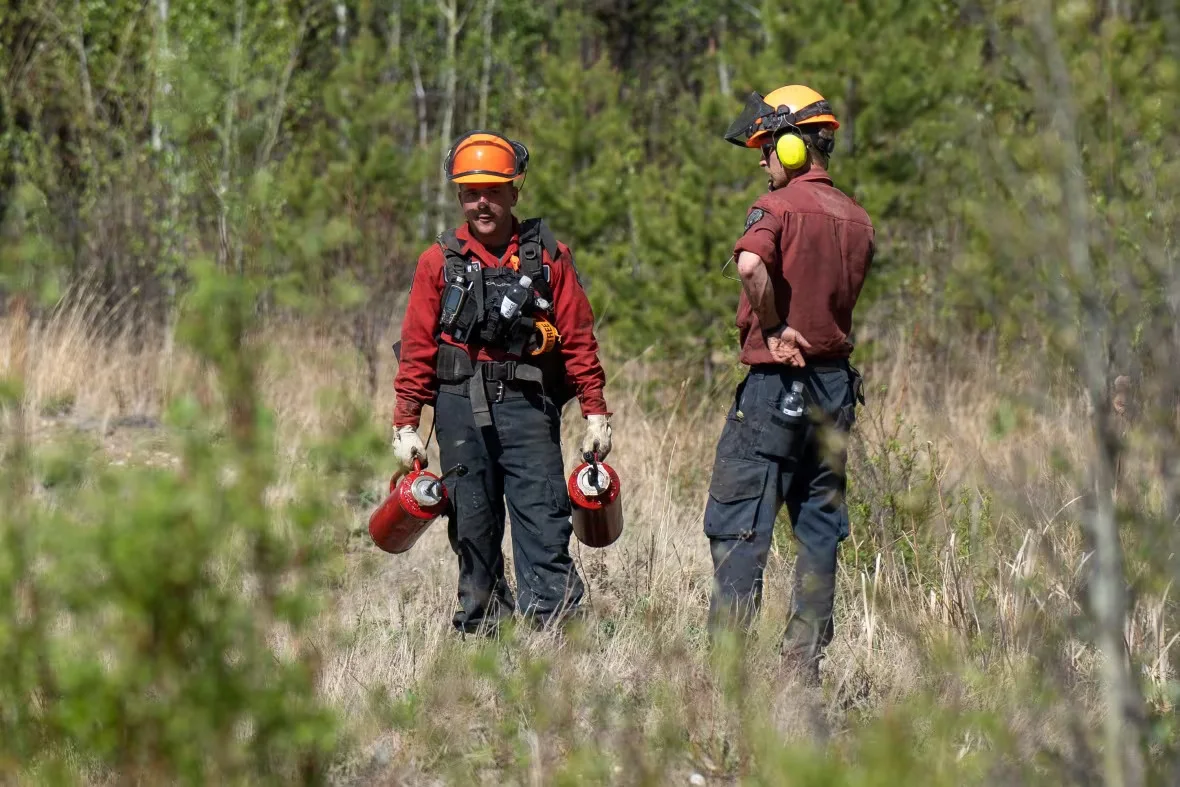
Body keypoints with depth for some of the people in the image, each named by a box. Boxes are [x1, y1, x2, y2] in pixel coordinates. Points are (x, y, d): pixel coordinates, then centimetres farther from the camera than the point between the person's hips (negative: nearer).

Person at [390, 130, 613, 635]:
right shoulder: (440, 261, 8)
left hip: (528, 404, -1)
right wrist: (406, 424, 3)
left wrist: (595, 411, 1)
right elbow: (417, 348, 8)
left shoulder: (548, 257, 6)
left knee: (543, 518, -10)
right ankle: (480, 628, 10)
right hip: (461, 404, 1)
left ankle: (552, 624, -14)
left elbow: (578, 339, 6)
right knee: (472, 523, 4)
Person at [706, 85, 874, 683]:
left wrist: (775, 328, -18)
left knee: (736, 523, -4)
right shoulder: (857, 218, 12)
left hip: (776, 382, -7)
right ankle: (805, 661, 10)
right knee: (820, 526, 10)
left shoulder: (779, 206, -11)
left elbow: (750, 263, -30)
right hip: (836, 381, 7)